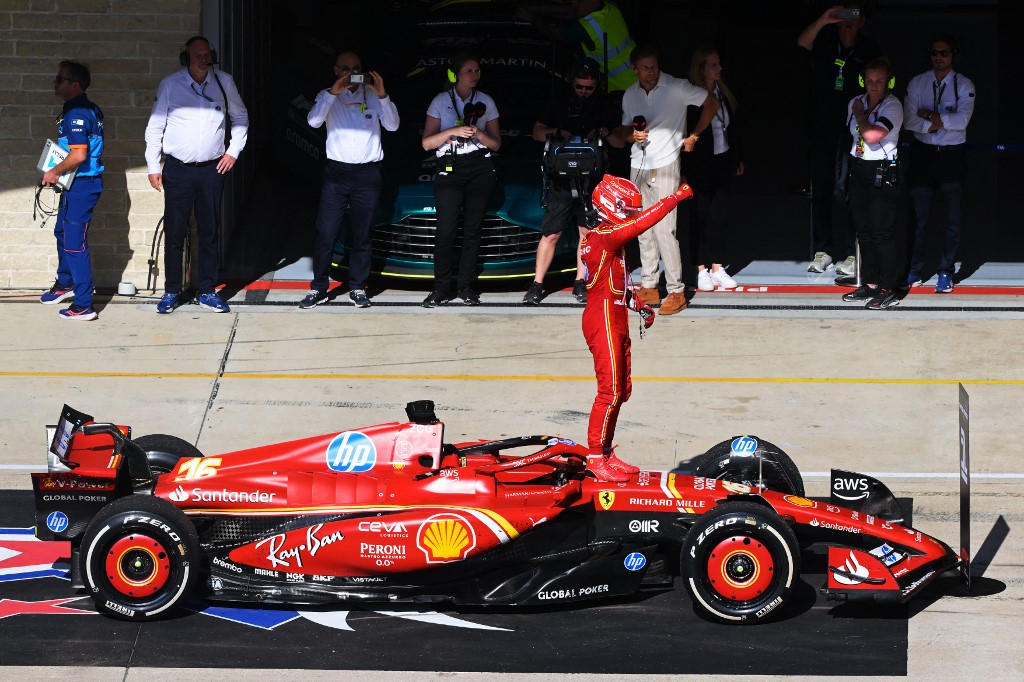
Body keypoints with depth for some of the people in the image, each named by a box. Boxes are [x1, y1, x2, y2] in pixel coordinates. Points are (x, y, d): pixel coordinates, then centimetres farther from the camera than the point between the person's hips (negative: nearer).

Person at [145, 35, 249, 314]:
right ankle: (171, 292, 9)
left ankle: (208, 291, 16)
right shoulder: (170, 85, -4)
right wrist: (153, 166, -1)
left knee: (210, 233, 7)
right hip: (178, 169, -2)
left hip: (212, 169, 2)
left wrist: (234, 150, 8)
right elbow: (155, 127, 2)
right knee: (174, 233, 0)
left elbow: (240, 117, 18)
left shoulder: (223, 83, 3)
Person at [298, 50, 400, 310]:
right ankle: (319, 288, 2)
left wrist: (382, 96, -17)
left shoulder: (372, 94, 8)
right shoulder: (328, 96, 7)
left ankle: (358, 288, 14)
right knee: (325, 233, -5)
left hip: (367, 173, 1)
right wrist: (333, 92, -21)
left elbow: (392, 125, -3)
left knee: (361, 235, 6)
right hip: (336, 171, -1)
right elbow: (314, 121, -12)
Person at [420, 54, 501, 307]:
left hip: (480, 169, 2)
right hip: (449, 169, -2)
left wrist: (479, 134, -9)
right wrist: (454, 131, -15)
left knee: (473, 228, 1)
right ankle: (441, 289, -4)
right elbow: (427, 142, 0)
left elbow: (496, 143, 12)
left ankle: (466, 287, 7)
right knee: (446, 228, -9)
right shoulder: (441, 101, 5)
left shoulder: (486, 102, 11)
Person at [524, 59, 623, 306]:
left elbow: (621, 143, 9)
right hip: (562, 179, -1)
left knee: (587, 232, 3)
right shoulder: (561, 104, 7)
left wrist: (605, 132, -11)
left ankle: (580, 283, 13)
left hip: (592, 180, 1)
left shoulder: (606, 108, 8)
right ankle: (537, 285, 2)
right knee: (551, 234, -3)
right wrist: (556, 132, -11)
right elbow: (537, 132, 8)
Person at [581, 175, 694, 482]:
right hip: (603, 321, -11)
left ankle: (606, 454, 20)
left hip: (616, 322, 11)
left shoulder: (612, 238, 16)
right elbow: (642, 223, -27)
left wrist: (640, 305, 17)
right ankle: (595, 458, -4)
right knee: (610, 392, -9)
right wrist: (676, 197, -22)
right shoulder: (603, 237, -16)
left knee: (622, 390, 14)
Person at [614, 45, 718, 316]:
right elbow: (624, 129, 19)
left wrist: (694, 136, -2)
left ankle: (677, 292, -8)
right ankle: (648, 287, 15)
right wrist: (632, 135, -5)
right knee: (644, 230, 8)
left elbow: (711, 103, -4)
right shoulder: (630, 95, 9)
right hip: (638, 166, 6)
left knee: (664, 229, -12)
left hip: (665, 164, -6)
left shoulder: (676, 87, -8)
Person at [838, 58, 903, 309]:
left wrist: (859, 114, -11)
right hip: (858, 168, 7)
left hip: (882, 172, -7)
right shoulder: (855, 103, 10)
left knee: (883, 233, -8)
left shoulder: (893, 106, -13)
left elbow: (872, 135, -25)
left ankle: (888, 290, -4)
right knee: (863, 230, 12)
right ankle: (870, 284, 21)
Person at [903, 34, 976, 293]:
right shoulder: (917, 83, 2)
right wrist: (934, 124, -17)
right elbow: (910, 120, -7)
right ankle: (914, 271, 13)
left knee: (953, 219, 2)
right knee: (918, 216, 4)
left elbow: (962, 120, -17)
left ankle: (946, 272, 12)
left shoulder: (964, 85, -3)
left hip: (953, 155, -1)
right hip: (923, 154, 1)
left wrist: (929, 115, -13)